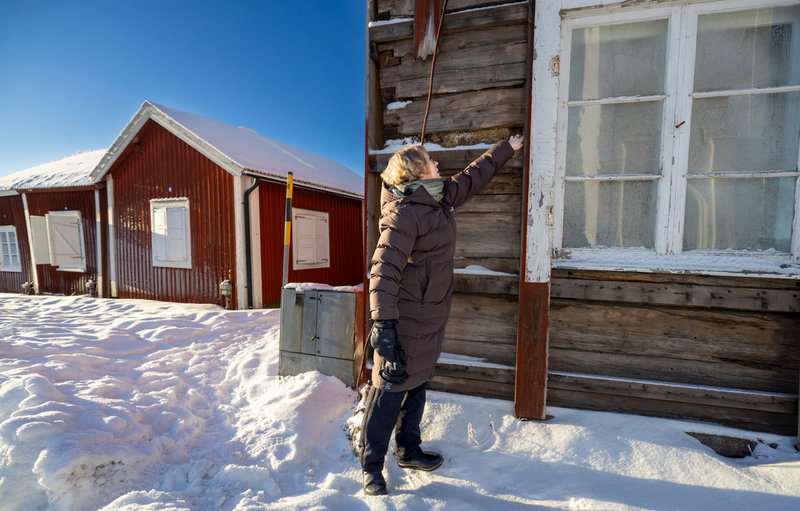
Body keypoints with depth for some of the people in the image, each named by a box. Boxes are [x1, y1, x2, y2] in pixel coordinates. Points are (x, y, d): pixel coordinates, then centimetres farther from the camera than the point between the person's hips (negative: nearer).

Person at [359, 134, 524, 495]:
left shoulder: (440, 199, 9)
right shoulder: (404, 213, -20)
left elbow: (472, 177, 25)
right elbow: (385, 268, -27)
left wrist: (507, 148, 35)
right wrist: (384, 323, -33)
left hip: (431, 318, 9)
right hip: (407, 319, -9)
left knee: (417, 383, 19)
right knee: (391, 387, 2)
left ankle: (409, 451, 37)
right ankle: (371, 464, 21)